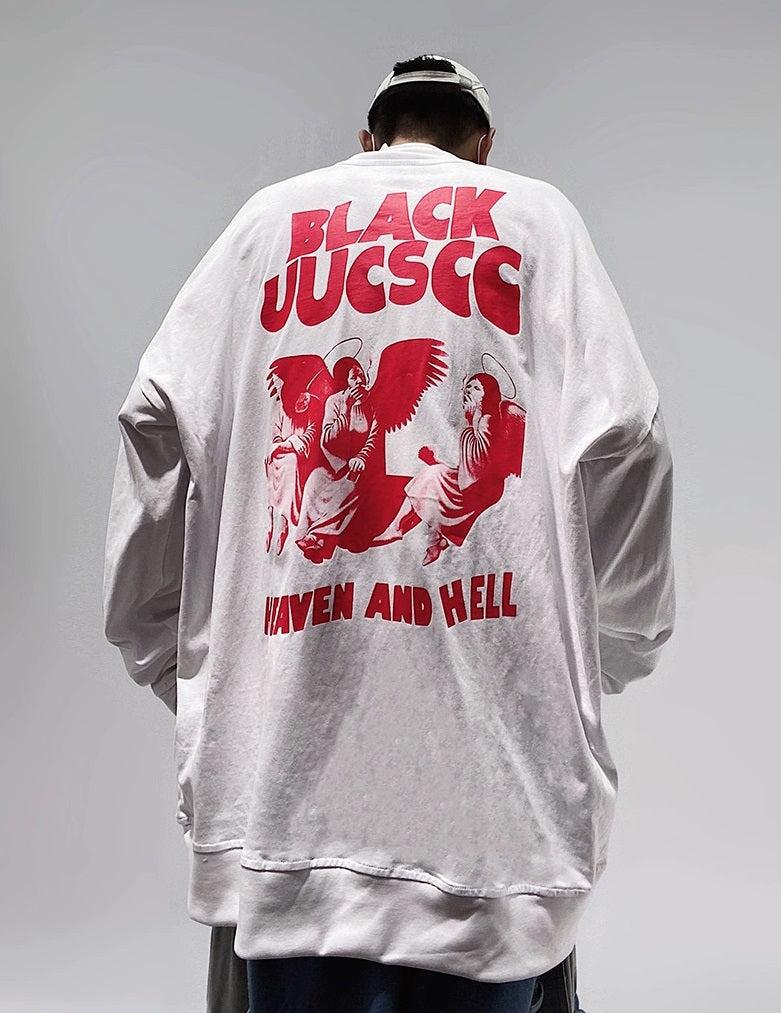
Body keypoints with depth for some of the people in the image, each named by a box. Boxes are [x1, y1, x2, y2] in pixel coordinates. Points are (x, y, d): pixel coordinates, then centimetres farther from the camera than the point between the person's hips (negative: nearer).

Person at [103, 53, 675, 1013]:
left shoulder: (268, 216, 15)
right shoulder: (535, 214, 10)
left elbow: (158, 421, 4)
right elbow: (620, 439, -2)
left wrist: (171, 657, 11)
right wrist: (614, 650, 11)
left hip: (287, 720, 2)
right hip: (493, 739, -1)